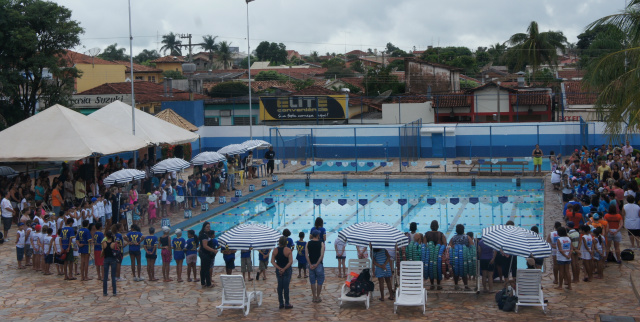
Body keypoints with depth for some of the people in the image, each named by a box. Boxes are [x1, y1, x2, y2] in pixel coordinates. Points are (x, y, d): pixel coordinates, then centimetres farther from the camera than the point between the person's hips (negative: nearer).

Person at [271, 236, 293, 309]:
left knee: (280, 286, 10)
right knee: (286, 286, 1)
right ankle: (287, 304, 6)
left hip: (278, 270, 3)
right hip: (287, 270, -3)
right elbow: (290, 261, -18)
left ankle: (281, 303, 15)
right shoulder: (288, 250, -12)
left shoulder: (275, 250, -2)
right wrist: (284, 269, -16)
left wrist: (279, 268, -13)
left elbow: (272, 261, -6)